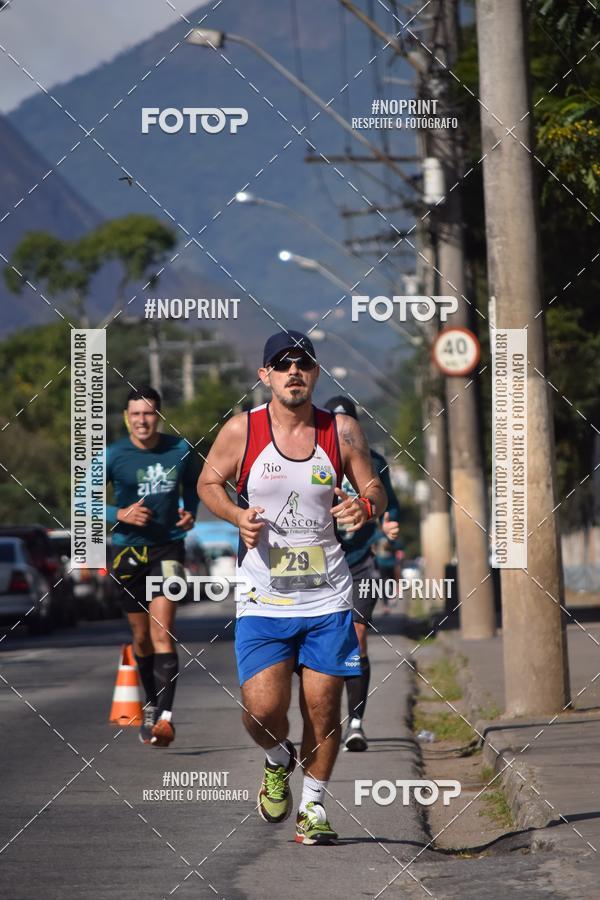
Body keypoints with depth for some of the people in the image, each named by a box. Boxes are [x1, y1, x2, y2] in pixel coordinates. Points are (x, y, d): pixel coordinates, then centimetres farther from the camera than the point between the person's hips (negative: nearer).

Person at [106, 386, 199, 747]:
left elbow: (193, 484, 18)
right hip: (129, 551, 1)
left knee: (162, 627, -17)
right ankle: (152, 706, 32)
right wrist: (120, 514, -16)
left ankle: (165, 716, -23)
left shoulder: (180, 450, -2)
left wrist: (191, 512, -1)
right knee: (141, 635, 11)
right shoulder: (112, 457, -6)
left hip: (168, 547, -1)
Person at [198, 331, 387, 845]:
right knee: (262, 710, -10)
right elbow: (209, 482, 9)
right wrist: (237, 516, -11)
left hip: (327, 595, 1)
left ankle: (314, 808, 21)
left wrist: (366, 507, -14)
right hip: (263, 598, -1)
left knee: (323, 707, 1)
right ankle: (278, 760, 25)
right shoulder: (242, 431, -4)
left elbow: (374, 490, 10)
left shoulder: (343, 431, 0)